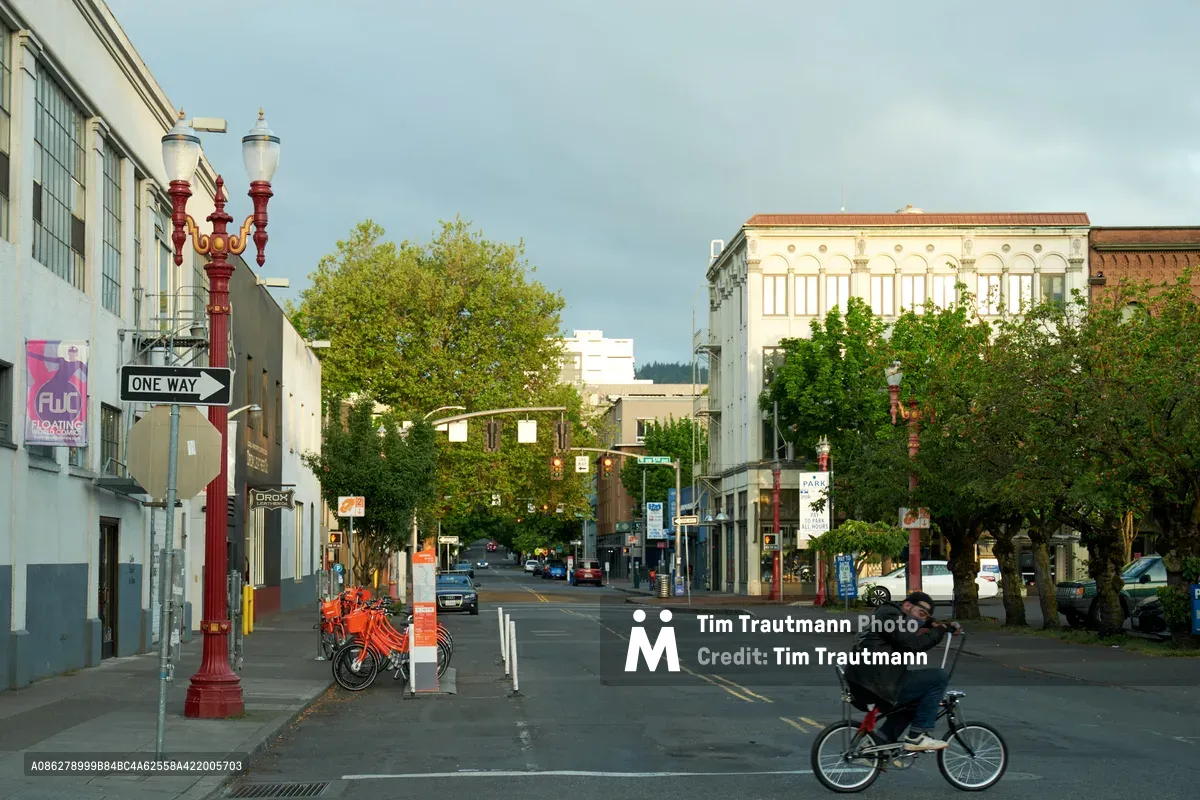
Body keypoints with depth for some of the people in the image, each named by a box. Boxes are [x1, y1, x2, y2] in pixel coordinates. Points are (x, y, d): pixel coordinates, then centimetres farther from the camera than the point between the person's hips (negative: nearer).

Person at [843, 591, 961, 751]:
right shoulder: (889, 614, -6)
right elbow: (913, 646, -18)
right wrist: (940, 631, -6)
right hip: (877, 685, -11)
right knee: (939, 677, -9)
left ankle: (881, 739, 20)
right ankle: (918, 736, -7)